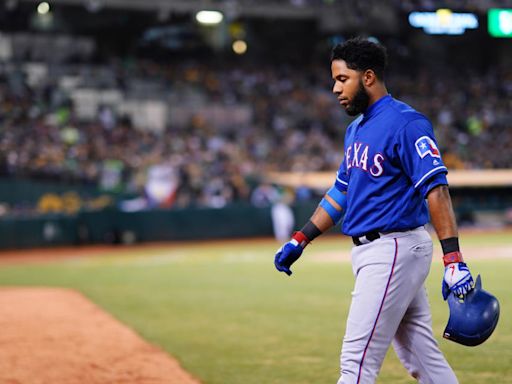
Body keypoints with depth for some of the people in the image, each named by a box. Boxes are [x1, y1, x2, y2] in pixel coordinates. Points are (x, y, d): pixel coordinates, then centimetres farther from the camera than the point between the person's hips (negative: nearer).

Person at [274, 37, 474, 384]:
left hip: (396, 248, -9)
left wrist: (453, 258, -30)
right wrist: (300, 240, 18)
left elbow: (436, 188, -22)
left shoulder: (406, 124, -14)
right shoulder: (357, 129, 16)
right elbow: (341, 192, 24)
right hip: (373, 252, 9)